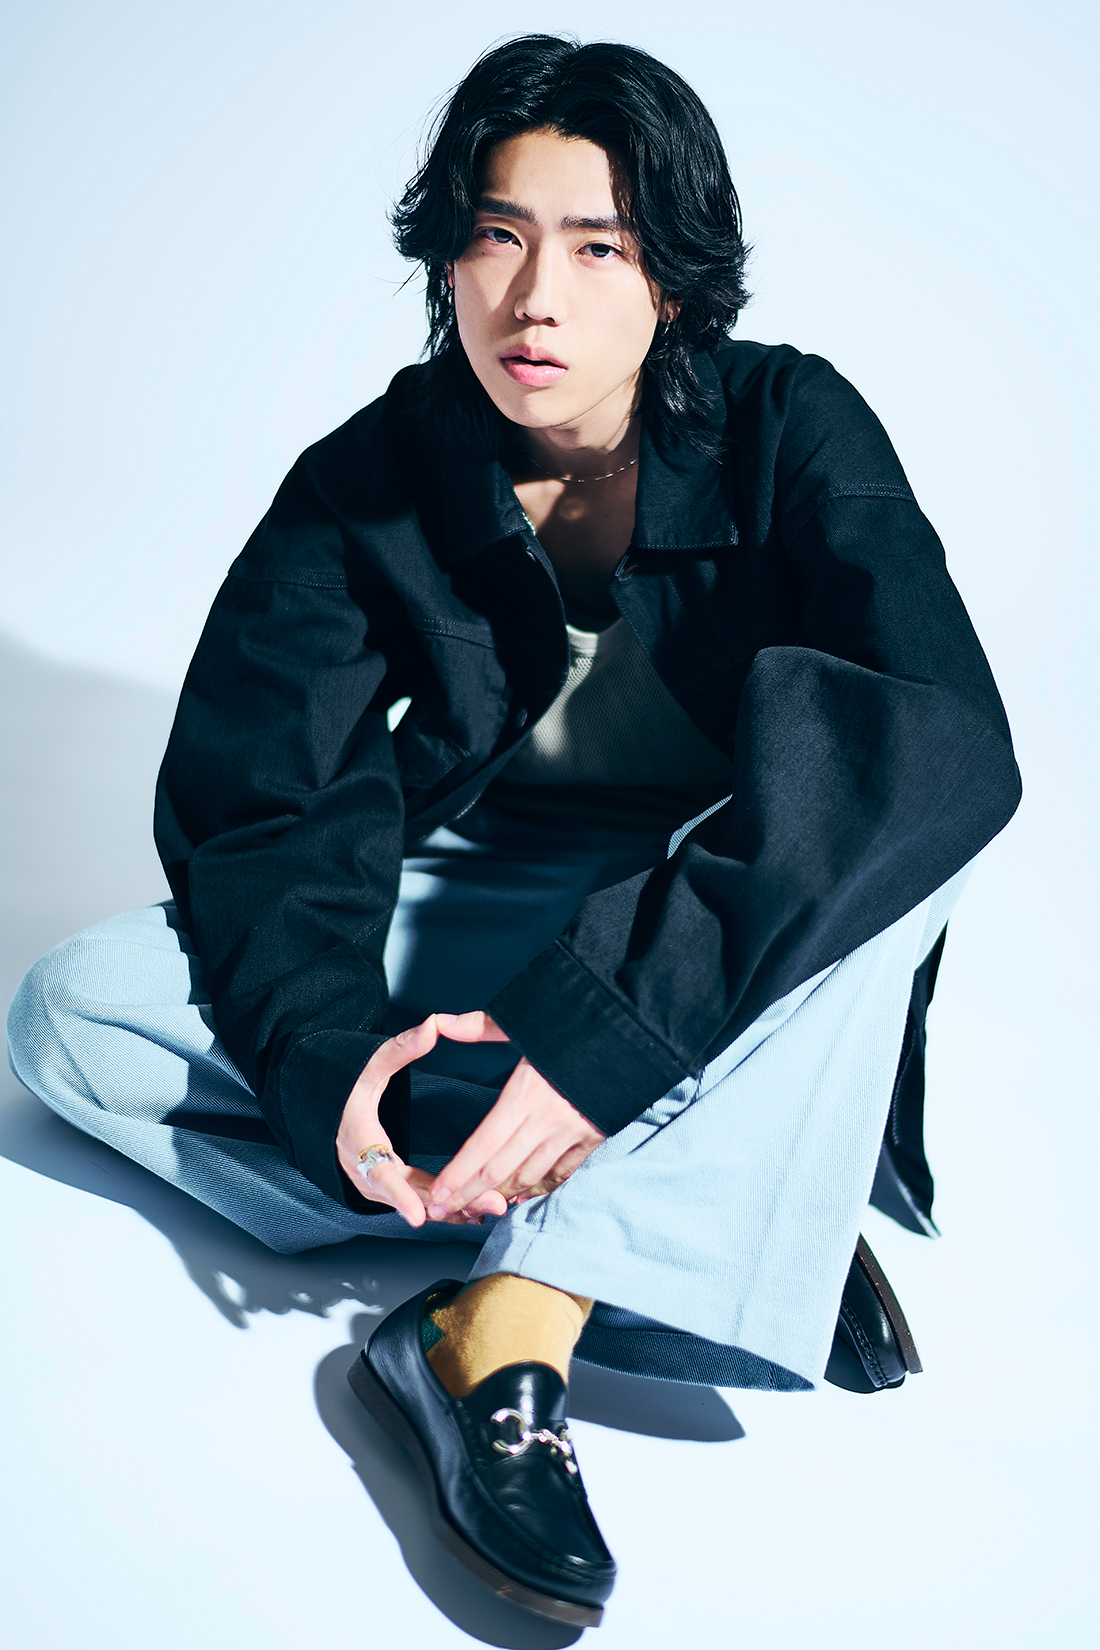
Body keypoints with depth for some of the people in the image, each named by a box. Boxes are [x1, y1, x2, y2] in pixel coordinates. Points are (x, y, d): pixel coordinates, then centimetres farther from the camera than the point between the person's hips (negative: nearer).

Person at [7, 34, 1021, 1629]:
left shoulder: (788, 429, -16)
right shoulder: (370, 485, -9)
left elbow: (949, 734, -32)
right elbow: (253, 802, -12)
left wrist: (616, 1013, -43)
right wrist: (329, 1046, -35)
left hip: (738, 951, -2)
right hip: (479, 918, 3)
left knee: (891, 795, -33)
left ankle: (501, 1334, -37)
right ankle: (745, 1224, -25)